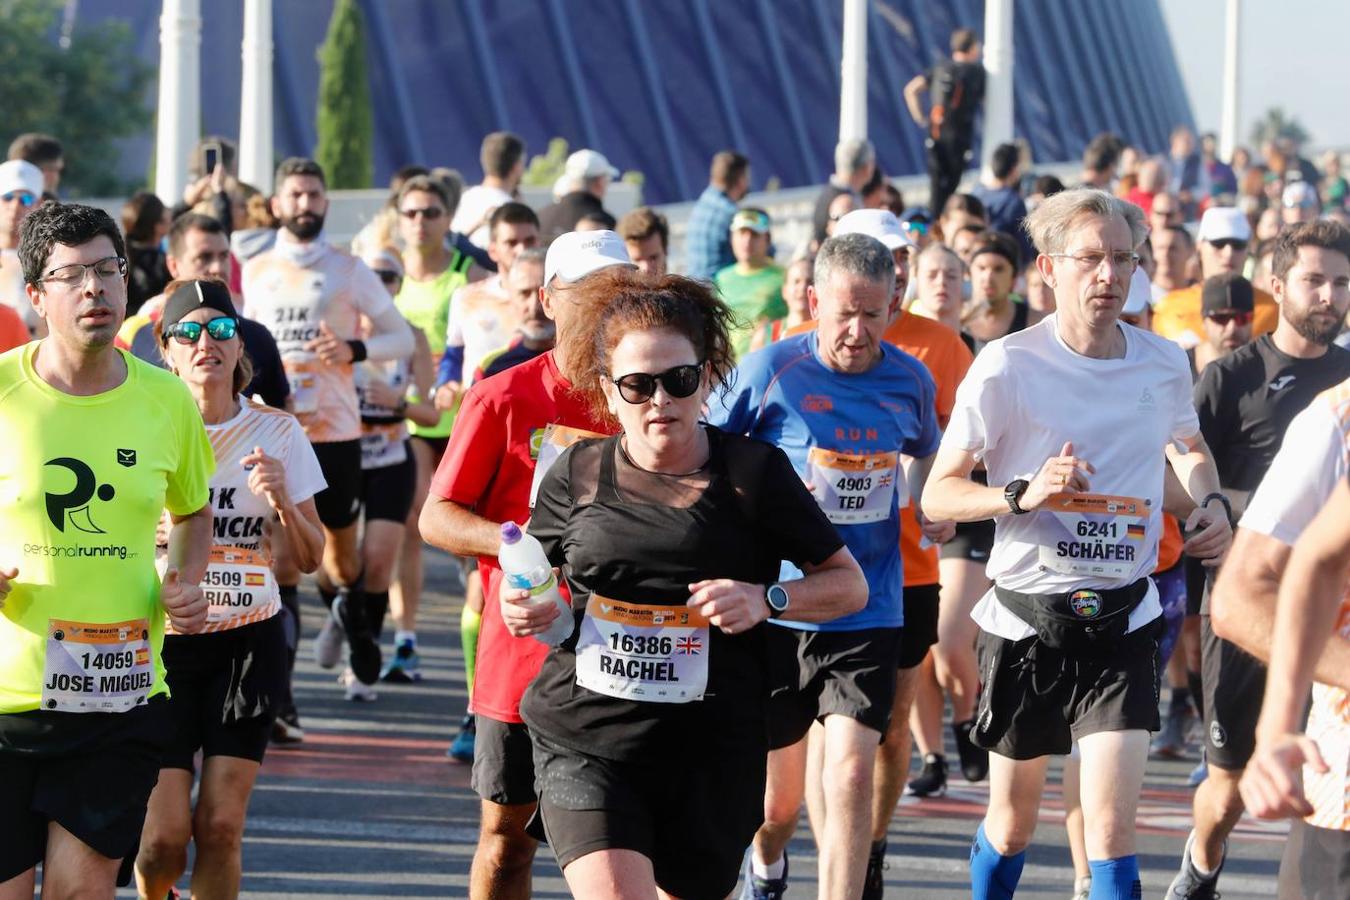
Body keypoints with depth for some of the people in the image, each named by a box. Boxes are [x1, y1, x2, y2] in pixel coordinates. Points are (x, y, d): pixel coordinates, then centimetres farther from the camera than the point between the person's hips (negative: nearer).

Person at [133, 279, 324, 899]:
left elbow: (310, 559, 5)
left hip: (249, 639, 2)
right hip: (162, 638, -1)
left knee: (220, 825, -6)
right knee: (165, 832, -6)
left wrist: (283, 501, -13)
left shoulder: (277, 433, 3)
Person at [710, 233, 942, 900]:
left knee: (850, 774, -16)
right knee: (778, 798, 12)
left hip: (870, 614, 1)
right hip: (778, 609, -1)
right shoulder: (771, 370, -9)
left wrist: (925, 506, 4)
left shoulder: (911, 381, 1)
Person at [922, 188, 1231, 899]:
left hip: (1123, 620, 1)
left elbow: (1189, 448, 24)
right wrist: (1023, 494, -24)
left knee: (1112, 827, -13)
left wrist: (1211, 504, 2)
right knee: (1012, 823, 13)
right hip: (1025, 619, -1)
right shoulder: (1007, 367, -10)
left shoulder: (1164, 365, 0)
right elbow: (937, 495, -7)